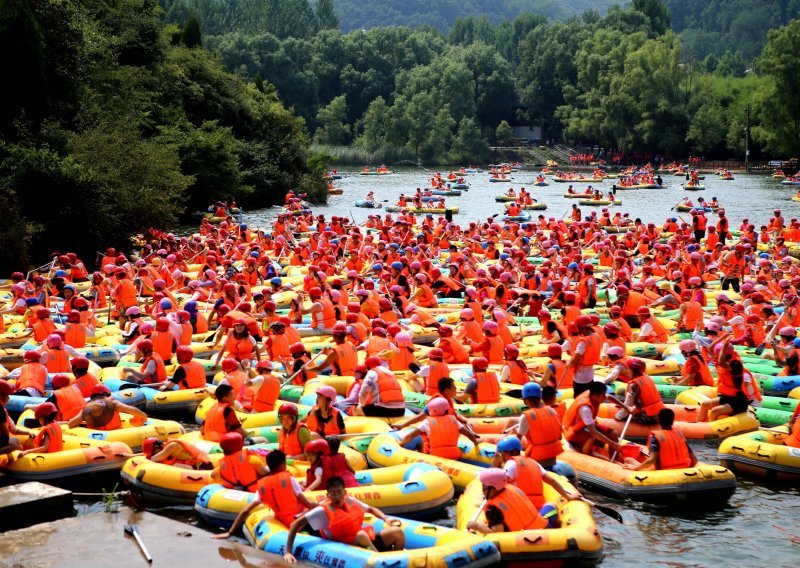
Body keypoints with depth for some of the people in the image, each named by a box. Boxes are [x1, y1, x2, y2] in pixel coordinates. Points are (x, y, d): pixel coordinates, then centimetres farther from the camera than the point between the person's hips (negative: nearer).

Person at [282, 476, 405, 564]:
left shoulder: (350, 501, 4)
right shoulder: (323, 510, -13)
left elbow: (371, 509, 22)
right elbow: (296, 524, -16)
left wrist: (385, 519, 3)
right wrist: (288, 552, -22)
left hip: (369, 542, 6)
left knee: (397, 531, -13)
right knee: (361, 535, -38)